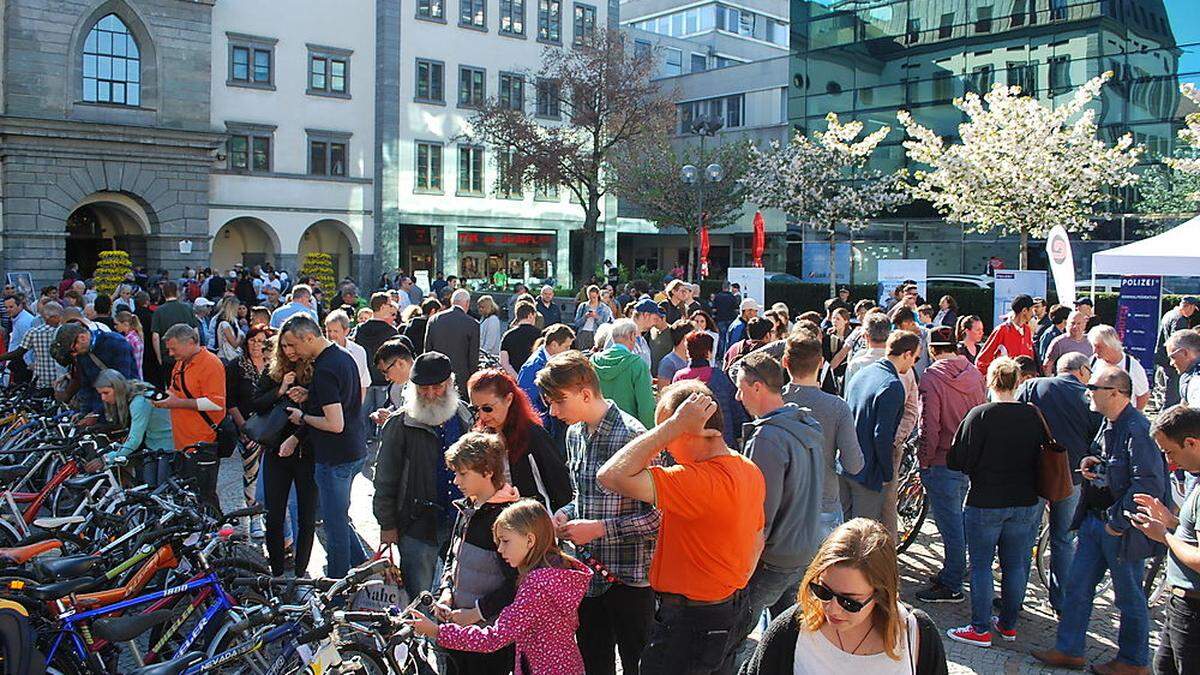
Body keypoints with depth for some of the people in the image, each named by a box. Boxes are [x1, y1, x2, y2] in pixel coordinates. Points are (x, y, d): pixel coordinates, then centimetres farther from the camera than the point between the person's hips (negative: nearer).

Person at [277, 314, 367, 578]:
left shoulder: (324, 370, -23)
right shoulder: (344, 357, 7)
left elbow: (335, 424, -28)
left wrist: (303, 417, -9)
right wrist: (297, 436, 12)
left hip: (335, 458, -10)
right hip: (354, 452, 10)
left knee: (335, 523, 4)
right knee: (339, 517, 22)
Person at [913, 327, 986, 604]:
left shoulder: (933, 378, -16)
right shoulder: (974, 373, 4)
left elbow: (929, 426, -18)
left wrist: (923, 460, -6)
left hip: (943, 462, -7)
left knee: (950, 524, 0)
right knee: (957, 517, 20)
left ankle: (951, 586, 9)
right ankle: (954, 571, 31)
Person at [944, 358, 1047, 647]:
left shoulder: (980, 415, -16)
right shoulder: (1035, 416, -3)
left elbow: (957, 461, -14)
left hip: (985, 503, -4)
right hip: (1026, 504, 5)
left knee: (981, 565, 6)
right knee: (1016, 564, 15)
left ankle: (981, 629, 11)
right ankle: (1009, 624, 27)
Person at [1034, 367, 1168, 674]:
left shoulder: (1138, 429, -23)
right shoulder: (1108, 423, 7)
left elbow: (1149, 487, -26)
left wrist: (1118, 523, -20)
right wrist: (1088, 463, 2)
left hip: (1124, 530, -9)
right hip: (1094, 520, 9)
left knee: (1129, 598, 10)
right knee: (1076, 588, 14)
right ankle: (1069, 650, 26)